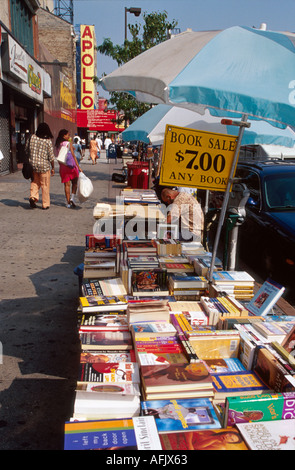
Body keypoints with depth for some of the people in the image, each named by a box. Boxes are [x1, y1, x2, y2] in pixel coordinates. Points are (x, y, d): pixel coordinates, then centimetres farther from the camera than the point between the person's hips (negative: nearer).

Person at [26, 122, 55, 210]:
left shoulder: (31, 138, 0)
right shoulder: (48, 141, -10)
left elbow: (26, 150, 10)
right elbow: (51, 157, -8)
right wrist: (53, 168, 3)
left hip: (32, 164, 3)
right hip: (44, 166, -3)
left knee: (35, 182, 20)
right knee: (45, 185, 6)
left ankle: (33, 197, -1)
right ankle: (45, 204, 12)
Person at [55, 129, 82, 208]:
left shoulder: (58, 145, 7)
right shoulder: (69, 143, -8)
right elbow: (73, 155, -12)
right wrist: (78, 167, -12)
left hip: (62, 166, 4)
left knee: (67, 184, 7)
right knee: (74, 183, 12)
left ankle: (68, 202, 7)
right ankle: (72, 197, -5)